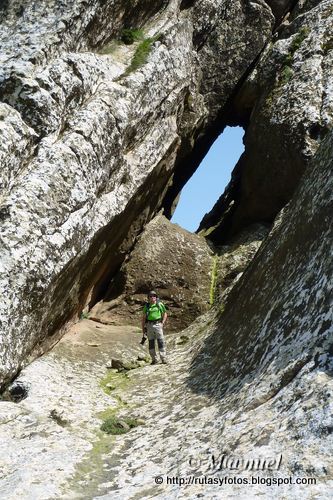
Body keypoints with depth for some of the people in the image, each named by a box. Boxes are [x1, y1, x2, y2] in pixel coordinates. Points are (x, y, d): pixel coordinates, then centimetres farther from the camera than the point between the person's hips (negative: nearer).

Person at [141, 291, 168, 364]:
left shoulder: (160, 304, 3)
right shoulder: (147, 306, 9)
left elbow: (165, 314, 8)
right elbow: (144, 317, 13)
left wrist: (162, 323, -5)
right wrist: (143, 327, 9)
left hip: (158, 324, -3)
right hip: (149, 325, 3)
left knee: (161, 341, -7)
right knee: (151, 342, 4)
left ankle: (163, 358, -4)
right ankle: (154, 359, 12)